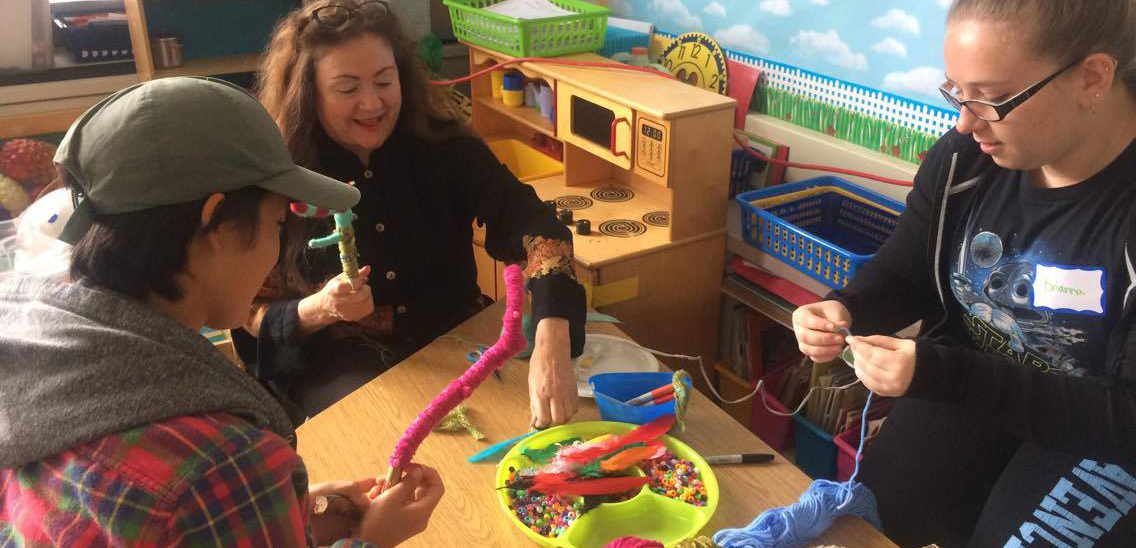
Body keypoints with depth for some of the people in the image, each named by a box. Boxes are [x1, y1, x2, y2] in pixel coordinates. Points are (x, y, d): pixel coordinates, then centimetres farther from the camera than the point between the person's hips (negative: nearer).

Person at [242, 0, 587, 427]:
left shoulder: (444, 148, -8)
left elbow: (534, 228, -23)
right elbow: (252, 319, -3)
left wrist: (551, 345, -41)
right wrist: (317, 310, -27)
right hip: (342, 367, -2)